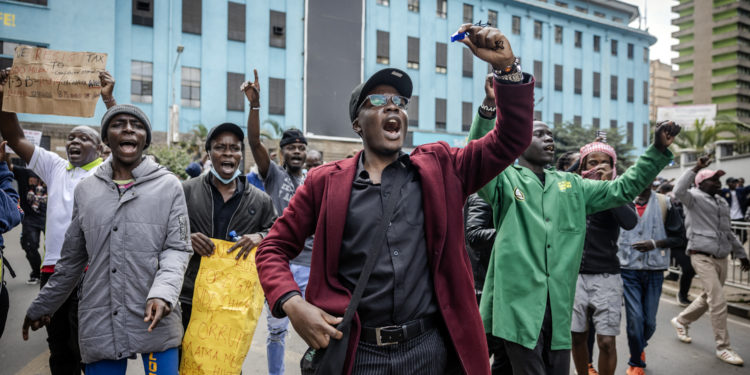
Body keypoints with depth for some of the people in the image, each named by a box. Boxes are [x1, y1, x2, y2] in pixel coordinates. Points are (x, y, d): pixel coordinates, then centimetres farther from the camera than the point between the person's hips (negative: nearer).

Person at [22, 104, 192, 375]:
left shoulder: (168, 186, -1)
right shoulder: (86, 190, 9)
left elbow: (177, 249, -3)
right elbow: (72, 258, 18)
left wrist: (162, 293, -20)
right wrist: (41, 307, 23)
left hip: (155, 321, -2)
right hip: (99, 325, 3)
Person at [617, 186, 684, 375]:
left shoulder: (665, 204, 2)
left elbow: (678, 237, 4)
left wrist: (655, 243, -12)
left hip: (654, 270, 1)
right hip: (628, 270, -1)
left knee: (649, 321, 8)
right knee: (635, 318, -5)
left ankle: (640, 347, 40)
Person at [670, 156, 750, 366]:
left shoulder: (722, 202, 18)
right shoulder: (695, 197, -6)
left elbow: (728, 232, 24)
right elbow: (679, 191, -31)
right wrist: (695, 168, -26)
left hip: (721, 258, 8)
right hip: (702, 256, -8)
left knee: (708, 298, 17)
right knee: (718, 302, -9)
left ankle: (681, 321, 36)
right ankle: (723, 347, 2)